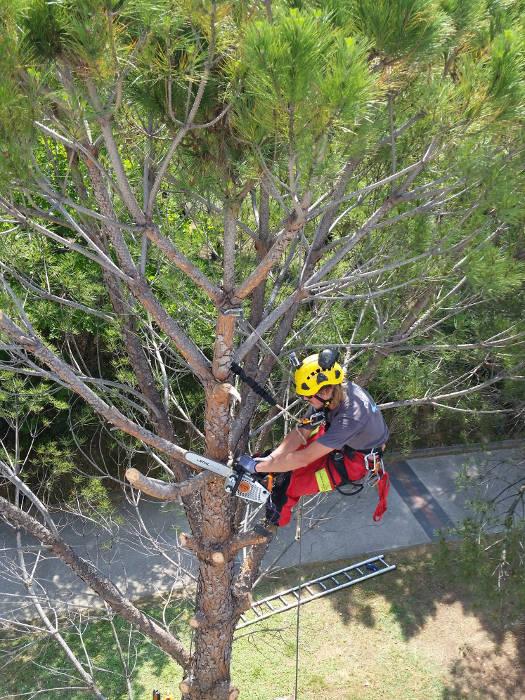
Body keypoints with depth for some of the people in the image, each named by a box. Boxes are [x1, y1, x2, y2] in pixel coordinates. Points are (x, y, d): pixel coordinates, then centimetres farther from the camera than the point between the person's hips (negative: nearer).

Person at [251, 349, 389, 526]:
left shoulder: (350, 416, -42)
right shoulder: (332, 394, -21)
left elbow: (305, 458, -38)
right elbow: (301, 433, -14)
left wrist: (258, 467, -33)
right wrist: (269, 459, -26)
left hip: (358, 457, -7)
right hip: (339, 440, 7)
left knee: (289, 485, -9)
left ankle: (277, 520, 19)